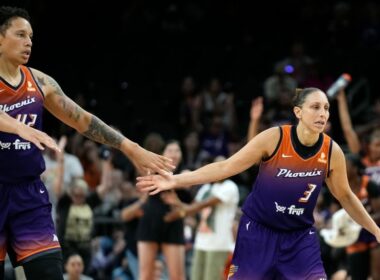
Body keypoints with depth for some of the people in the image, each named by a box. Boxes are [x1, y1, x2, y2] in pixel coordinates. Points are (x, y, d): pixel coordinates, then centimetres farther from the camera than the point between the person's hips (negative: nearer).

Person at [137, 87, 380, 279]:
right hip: (258, 230, -2)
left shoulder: (332, 151, -10)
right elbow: (226, 167, -13)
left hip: (300, 237, 2)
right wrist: (177, 180, -19)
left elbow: (345, 196, 8)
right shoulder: (274, 138, -18)